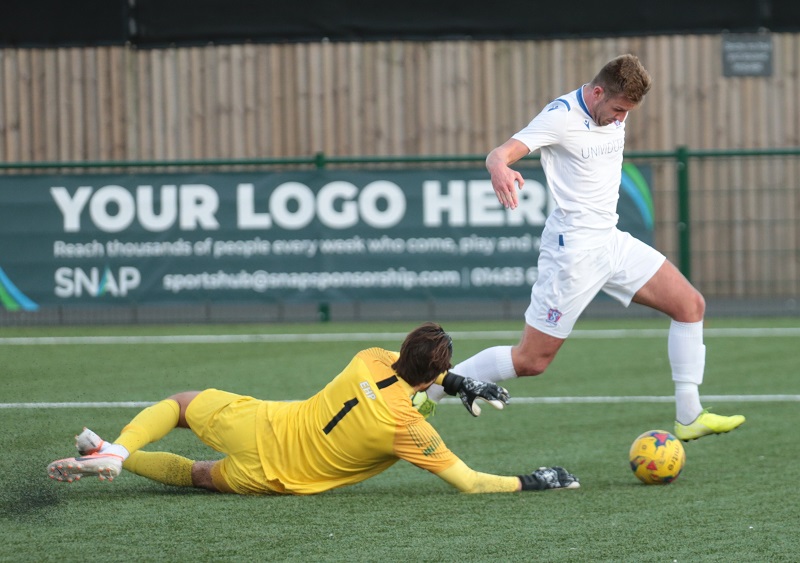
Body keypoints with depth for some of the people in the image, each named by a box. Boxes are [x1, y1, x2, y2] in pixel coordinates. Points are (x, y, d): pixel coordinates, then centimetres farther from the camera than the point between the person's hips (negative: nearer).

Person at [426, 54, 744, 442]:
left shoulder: (615, 110, 5)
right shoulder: (561, 116, -17)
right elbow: (499, 154, -29)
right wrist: (500, 170, -50)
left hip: (612, 241, 8)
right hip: (574, 247, -8)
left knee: (690, 305, 0)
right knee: (531, 361, -7)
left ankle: (688, 417, 5)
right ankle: (428, 388, 6)